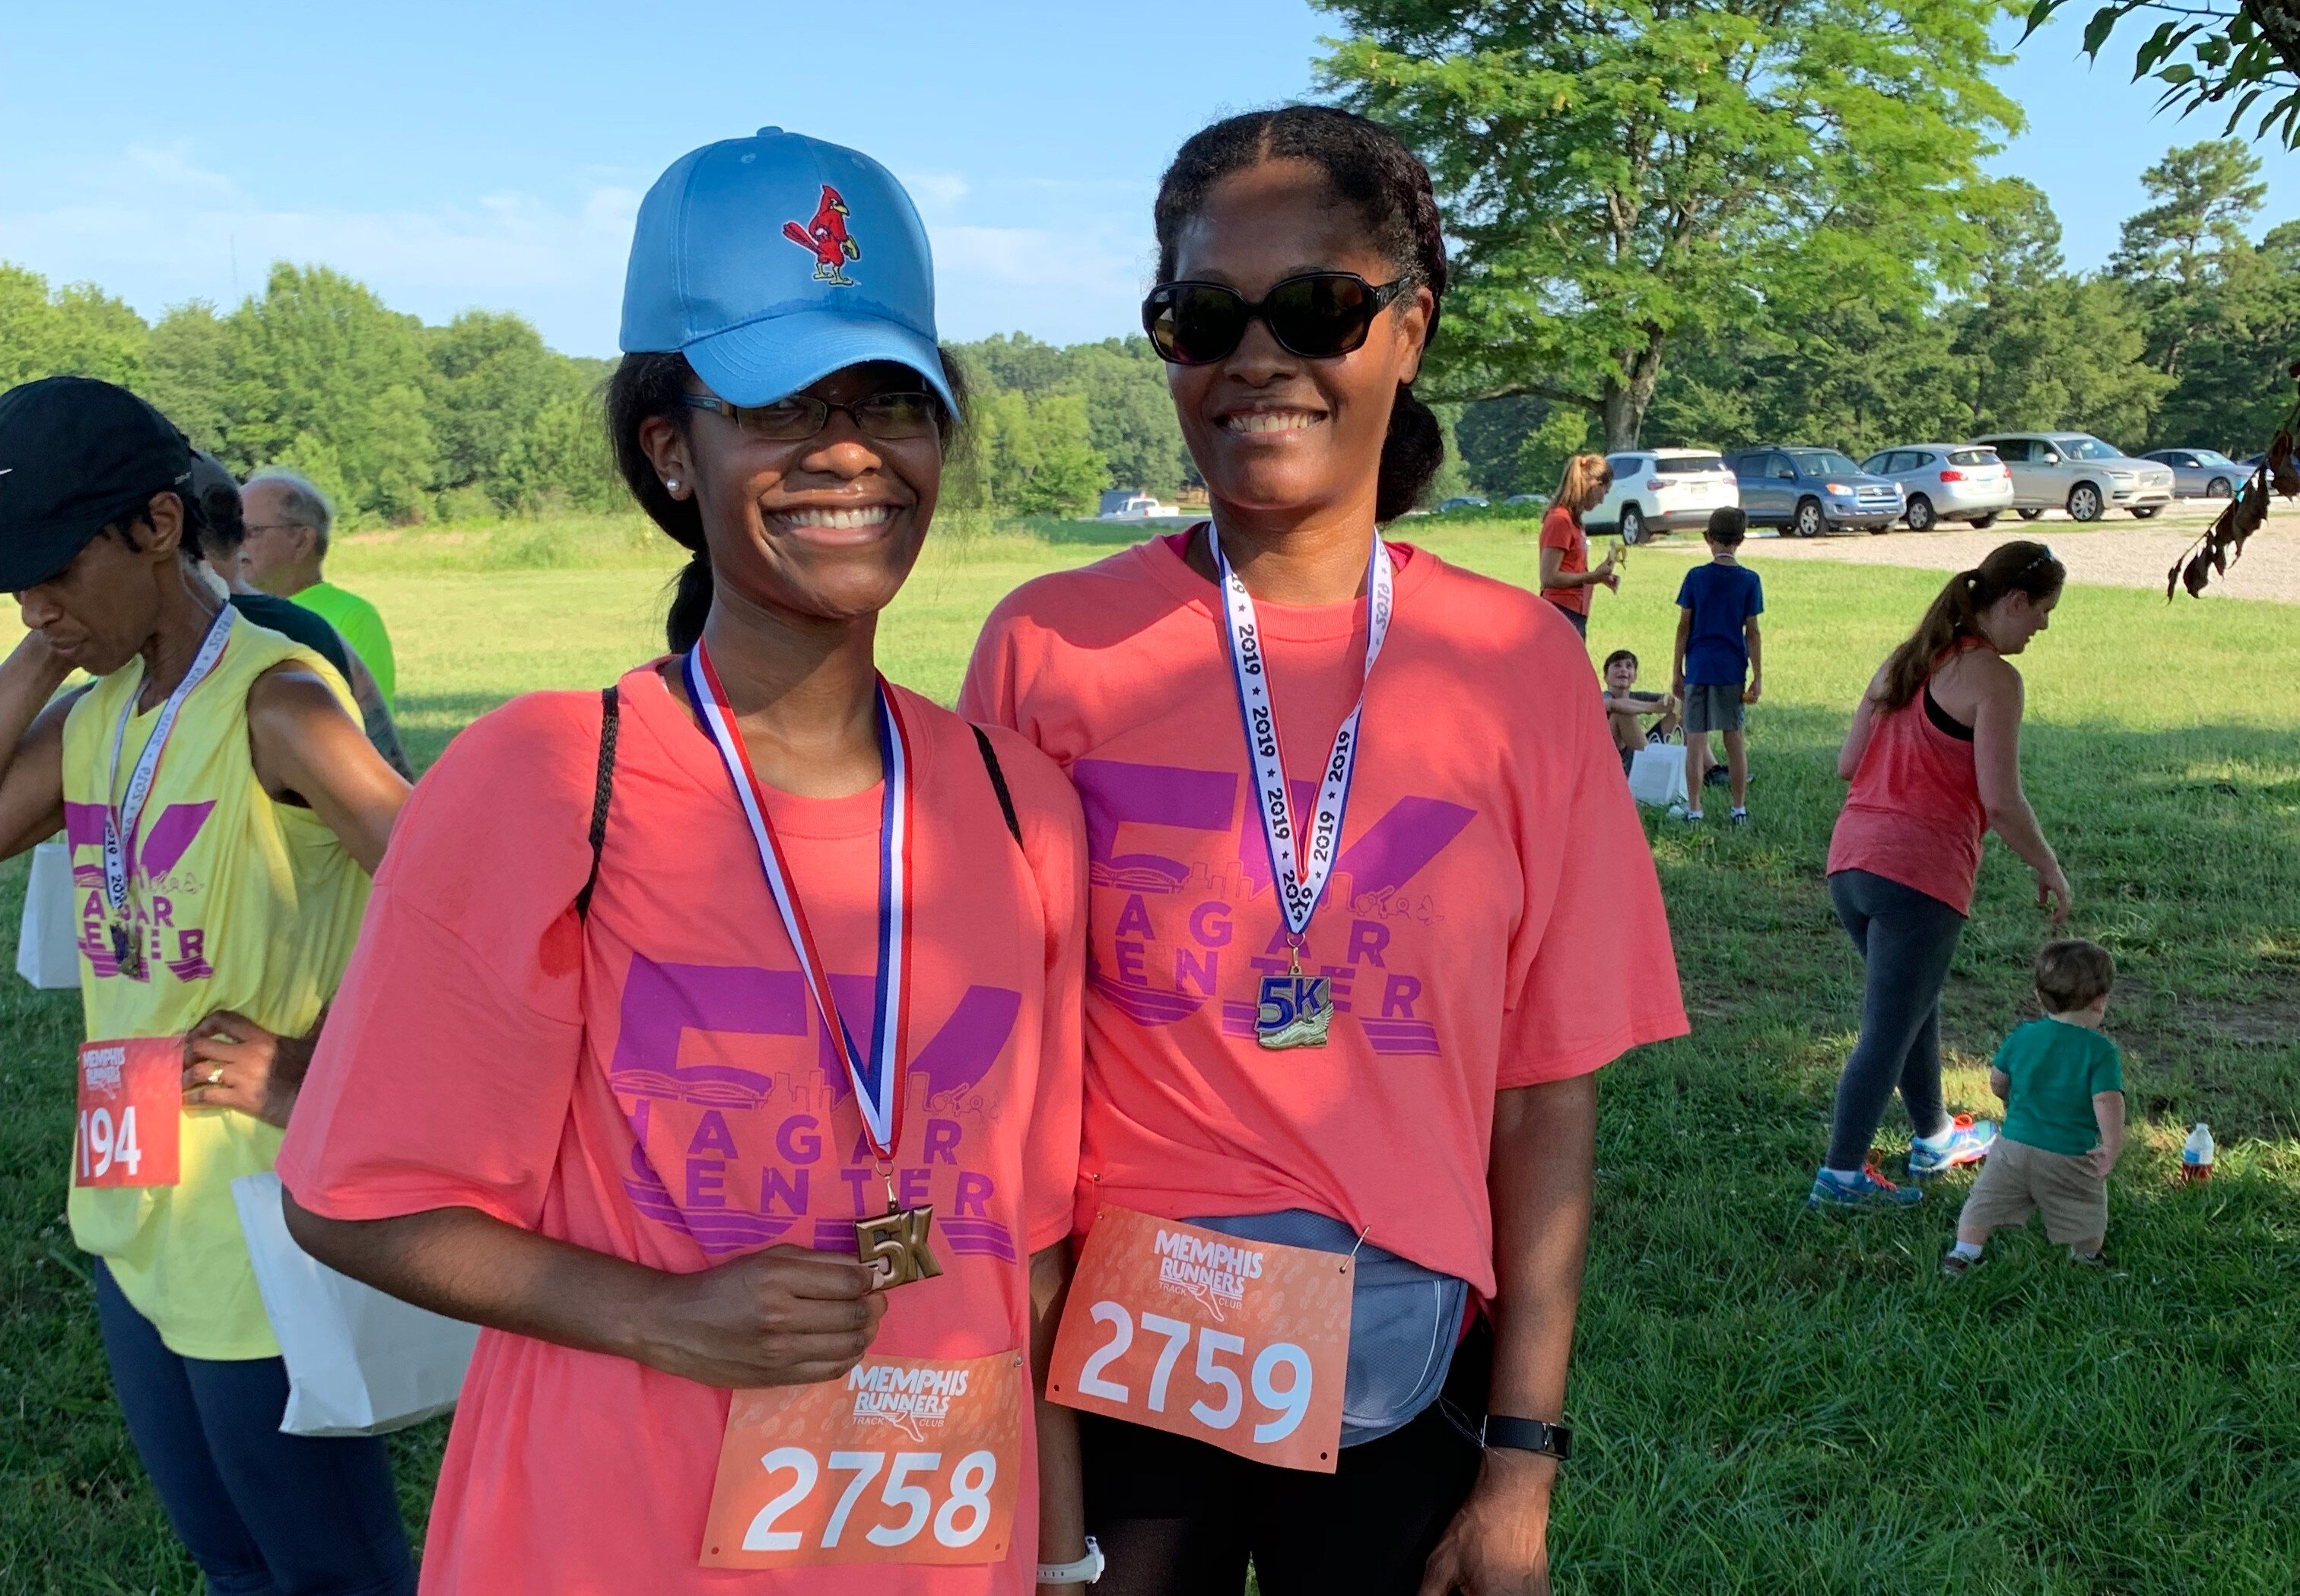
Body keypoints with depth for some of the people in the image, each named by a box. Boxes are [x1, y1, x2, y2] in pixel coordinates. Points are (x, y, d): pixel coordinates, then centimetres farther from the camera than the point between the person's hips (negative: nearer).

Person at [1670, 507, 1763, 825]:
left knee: (1696, 738, 2)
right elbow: (1752, 632, -1)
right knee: (1735, 739, 9)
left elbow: (1684, 627, -1)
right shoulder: (1749, 580, -1)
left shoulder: (1696, 577, -2)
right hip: (1733, 668, 1)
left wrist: (1677, 671, 5)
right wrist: (1758, 677, 3)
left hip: (1698, 667, -1)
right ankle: (1739, 808, 14)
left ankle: (1694, 809, 1)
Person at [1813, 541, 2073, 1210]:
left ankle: (1933, 1138, 41)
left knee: (1916, 1006, 25)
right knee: (1890, 1029, 1)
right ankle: (1842, 1174, 5)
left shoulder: (1905, 660, 14)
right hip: (1921, 872, -8)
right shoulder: (1993, 677, -10)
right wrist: (2050, 871, -2)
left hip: (1851, 860, 8)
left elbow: (1846, 763, 14)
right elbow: (2002, 800, -15)